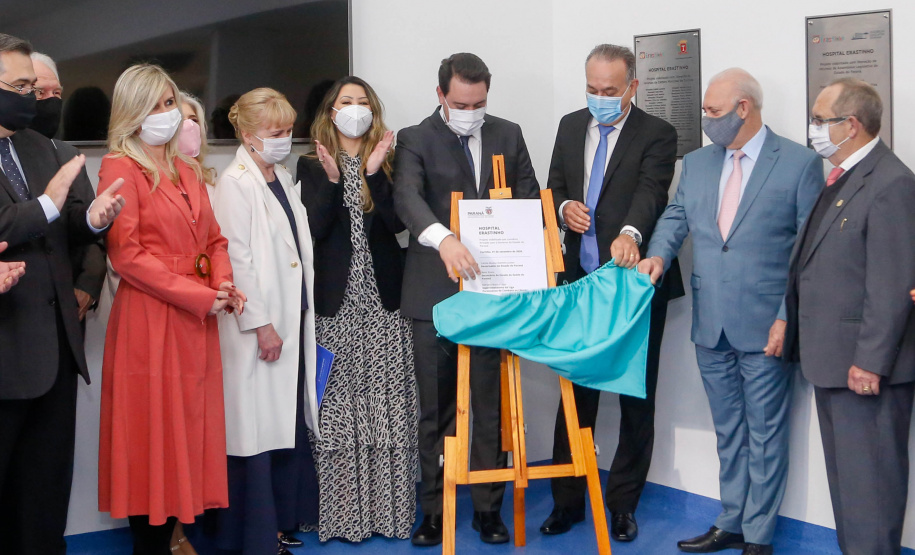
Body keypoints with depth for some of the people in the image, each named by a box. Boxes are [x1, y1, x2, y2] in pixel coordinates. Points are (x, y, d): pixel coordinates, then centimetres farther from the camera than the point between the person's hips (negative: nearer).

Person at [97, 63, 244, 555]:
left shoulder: (187, 171, 17)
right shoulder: (119, 169, -6)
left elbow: (213, 239, 19)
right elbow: (126, 255, -14)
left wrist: (223, 283, -2)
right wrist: (199, 296, -15)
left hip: (197, 321, 7)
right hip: (150, 321, -7)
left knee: (191, 430, 8)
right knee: (153, 436, -2)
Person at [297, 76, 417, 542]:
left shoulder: (387, 161, 11)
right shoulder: (312, 166, 7)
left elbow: (396, 222, -3)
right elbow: (315, 229, -4)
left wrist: (374, 173, -12)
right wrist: (332, 180, -14)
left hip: (383, 295, 1)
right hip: (336, 298, -1)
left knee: (387, 404, 0)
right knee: (338, 404, -2)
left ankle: (388, 507, 7)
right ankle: (341, 511, 5)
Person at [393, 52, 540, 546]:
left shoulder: (508, 135, 11)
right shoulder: (414, 140, 0)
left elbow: (529, 197, 12)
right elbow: (407, 197, -17)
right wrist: (443, 237, -37)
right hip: (435, 292, -2)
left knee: (491, 404, 7)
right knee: (435, 409, 5)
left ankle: (488, 507, 16)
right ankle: (434, 510, 15)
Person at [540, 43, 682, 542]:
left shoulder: (656, 134, -7)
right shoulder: (570, 127, 10)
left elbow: (651, 190, -24)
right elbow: (554, 187, 16)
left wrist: (630, 233, -44)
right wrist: (564, 206, -9)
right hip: (580, 280, 4)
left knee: (636, 397, 6)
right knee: (575, 392, 11)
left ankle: (623, 502, 19)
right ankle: (567, 500, 22)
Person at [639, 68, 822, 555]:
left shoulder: (799, 163, -6)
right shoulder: (697, 163, 11)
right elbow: (676, 216, 14)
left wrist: (788, 317, -13)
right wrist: (659, 254, -9)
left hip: (764, 327, -5)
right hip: (711, 327, 5)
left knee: (764, 434, 4)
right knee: (728, 432, 16)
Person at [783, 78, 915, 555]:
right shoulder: (840, 179, 14)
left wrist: (870, 360, -21)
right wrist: (791, 327, 14)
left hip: (865, 363, -10)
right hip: (831, 357, 10)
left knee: (869, 474, -2)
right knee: (844, 468, 17)